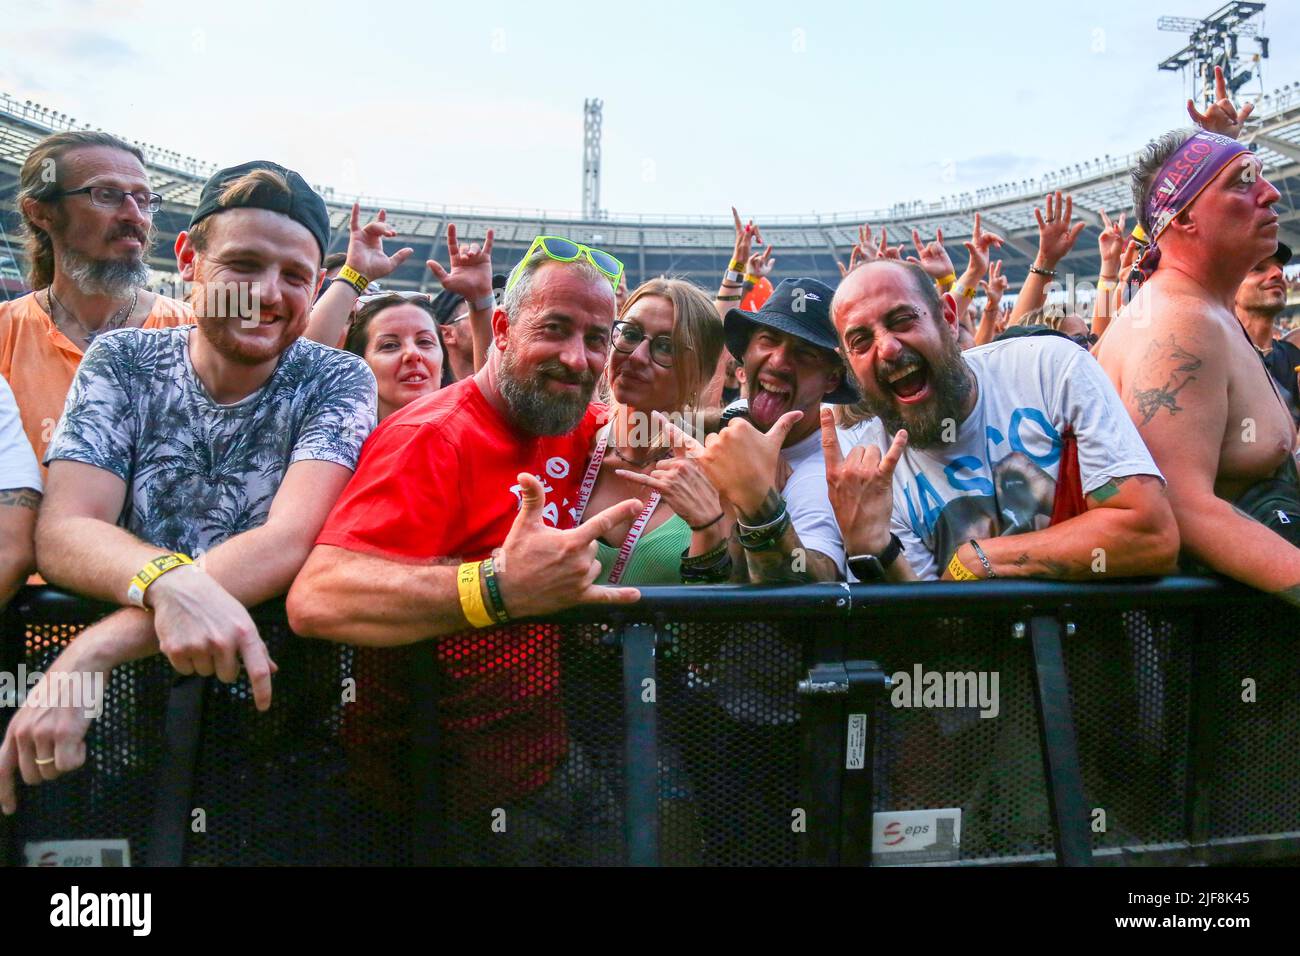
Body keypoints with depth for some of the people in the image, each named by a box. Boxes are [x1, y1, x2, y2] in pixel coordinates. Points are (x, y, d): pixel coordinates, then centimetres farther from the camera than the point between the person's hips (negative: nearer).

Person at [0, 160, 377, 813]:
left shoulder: (339, 381, -4)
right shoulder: (120, 361, 2)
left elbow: (290, 539, -17)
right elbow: (62, 532, -8)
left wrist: (88, 655, -26)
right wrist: (169, 582, -31)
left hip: (272, 678, 0)